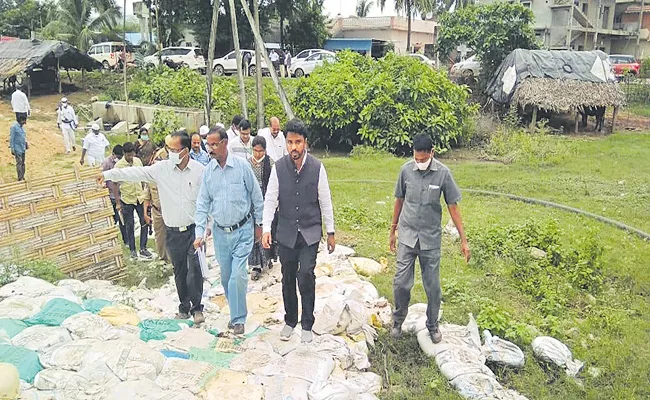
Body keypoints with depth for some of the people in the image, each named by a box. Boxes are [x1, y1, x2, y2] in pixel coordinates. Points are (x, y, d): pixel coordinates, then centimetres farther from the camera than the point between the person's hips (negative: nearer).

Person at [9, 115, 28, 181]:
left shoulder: (22, 126, 10)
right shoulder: (14, 127, -14)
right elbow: (11, 138, -14)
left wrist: (26, 143, 13)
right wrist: (12, 149, -16)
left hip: (23, 148, 8)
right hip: (17, 149, -8)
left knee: (23, 163, 12)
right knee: (19, 163, -10)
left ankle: (22, 177, 20)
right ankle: (20, 178, -9)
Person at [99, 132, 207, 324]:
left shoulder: (200, 171, -6)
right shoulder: (161, 168, -2)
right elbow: (136, 173, -3)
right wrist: (108, 174, -9)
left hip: (194, 229, -3)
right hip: (173, 231, 3)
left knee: (194, 269, -6)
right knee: (179, 271, 12)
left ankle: (197, 307, 9)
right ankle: (184, 307, 25)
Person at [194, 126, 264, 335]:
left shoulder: (242, 166, -9)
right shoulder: (208, 171, 0)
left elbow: (256, 196, -1)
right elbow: (202, 203, 3)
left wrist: (259, 224, 4)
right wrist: (199, 233, -3)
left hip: (242, 230, -4)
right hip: (220, 232, 4)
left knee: (238, 275, -10)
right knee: (226, 276, 13)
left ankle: (238, 318, 6)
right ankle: (236, 312, 32)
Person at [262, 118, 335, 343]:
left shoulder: (317, 168, -8)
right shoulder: (279, 168, -6)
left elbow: (325, 202, -1)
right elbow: (270, 200, -5)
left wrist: (331, 232, 1)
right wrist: (266, 228, -16)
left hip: (310, 232, -2)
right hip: (286, 232, 2)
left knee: (306, 277, -9)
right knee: (288, 279, 12)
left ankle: (307, 325, 10)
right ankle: (290, 321, 32)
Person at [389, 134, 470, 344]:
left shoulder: (443, 173, -11)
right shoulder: (406, 170, -6)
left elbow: (453, 207, -5)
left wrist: (463, 240, -6)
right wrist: (393, 230, 13)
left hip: (431, 238, -1)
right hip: (407, 236, 1)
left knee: (432, 285, 8)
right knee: (401, 282, 0)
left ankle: (433, 325, 29)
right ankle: (398, 320, 24)